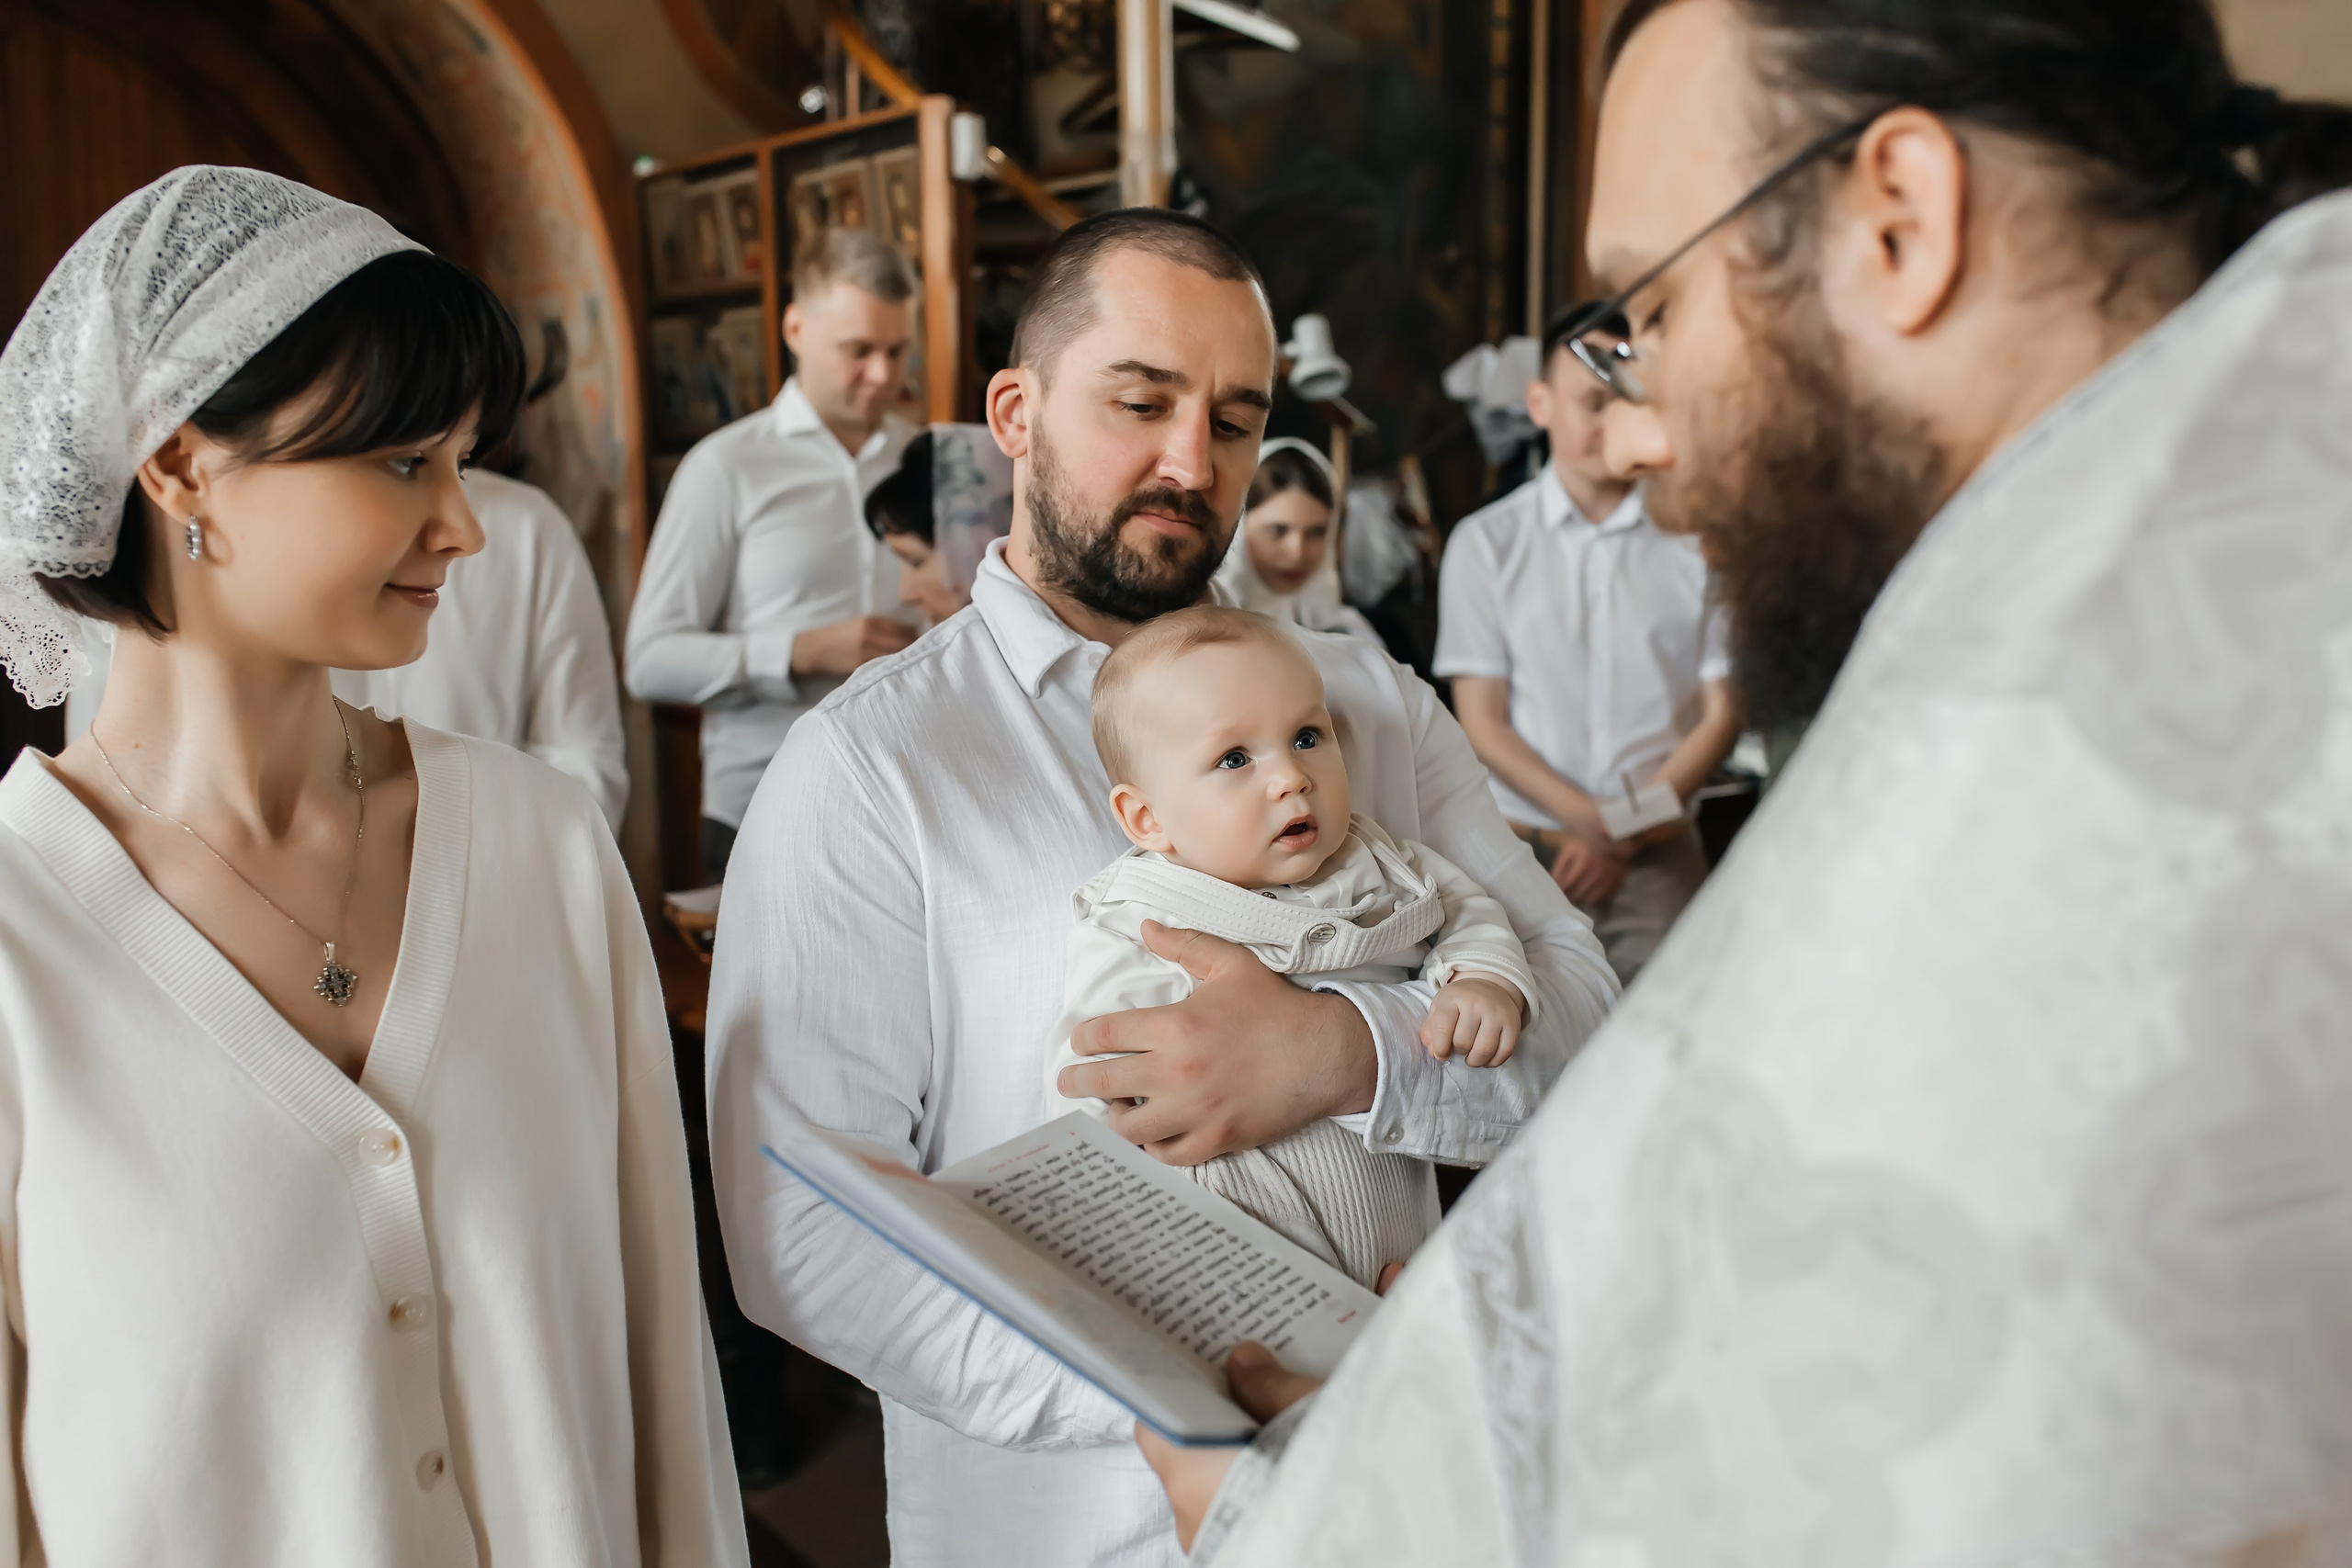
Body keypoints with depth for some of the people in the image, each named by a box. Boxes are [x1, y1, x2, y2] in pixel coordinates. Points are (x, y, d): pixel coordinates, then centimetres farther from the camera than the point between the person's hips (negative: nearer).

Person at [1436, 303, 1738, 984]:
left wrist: (1626, 835, -6)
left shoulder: (1697, 543, 5)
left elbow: (1721, 713, 5)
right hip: (1523, 848, 0)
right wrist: (1593, 818, -11)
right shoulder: (1486, 542, 5)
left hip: (1659, 859, 0)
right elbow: (1482, 723, 2)